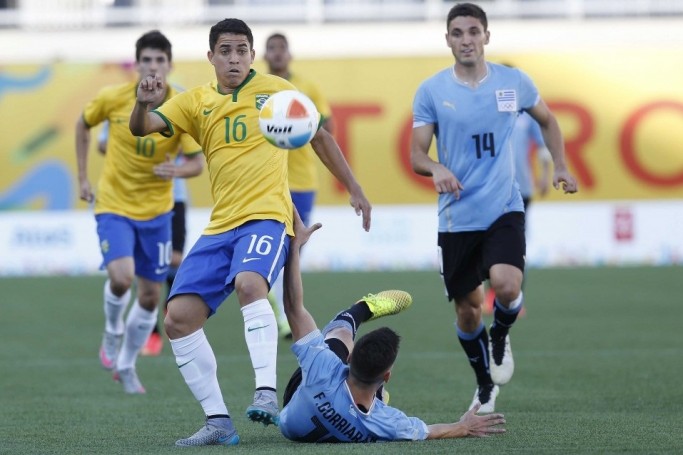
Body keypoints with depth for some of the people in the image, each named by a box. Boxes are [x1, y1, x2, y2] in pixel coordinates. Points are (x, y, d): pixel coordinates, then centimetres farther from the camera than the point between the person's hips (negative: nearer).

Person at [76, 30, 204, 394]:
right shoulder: (112, 98, -12)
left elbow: (197, 163, -9)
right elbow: (83, 125, 7)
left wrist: (177, 170, -32)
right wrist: (83, 178, 5)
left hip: (156, 211, 2)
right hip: (113, 205, -2)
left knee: (150, 295, 7)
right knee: (121, 277, -24)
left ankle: (126, 365, 28)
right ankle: (113, 331, 8)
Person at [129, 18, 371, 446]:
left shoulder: (277, 89, 5)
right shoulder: (196, 102, 10)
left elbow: (320, 137, 15)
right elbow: (141, 128, -1)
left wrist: (355, 190, 14)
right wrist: (144, 103, -24)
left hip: (267, 215, -5)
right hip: (220, 225, 5)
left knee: (249, 282, -36)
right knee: (179, 317, -5)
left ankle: (267, 392, -39)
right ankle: (218, 421, 1)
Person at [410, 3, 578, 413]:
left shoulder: (514, 82, 0)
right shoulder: (432, 91, -2)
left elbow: (547, 121, 19)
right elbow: (416, 155, -2)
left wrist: (561, 166, 6)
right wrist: (436, 169, -24)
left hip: (504, 209, -1)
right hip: (457, 217, 1)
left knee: (506, 284, -25)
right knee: (467, 308, 7)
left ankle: (501, 337, 9)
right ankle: (485, 385, 31)